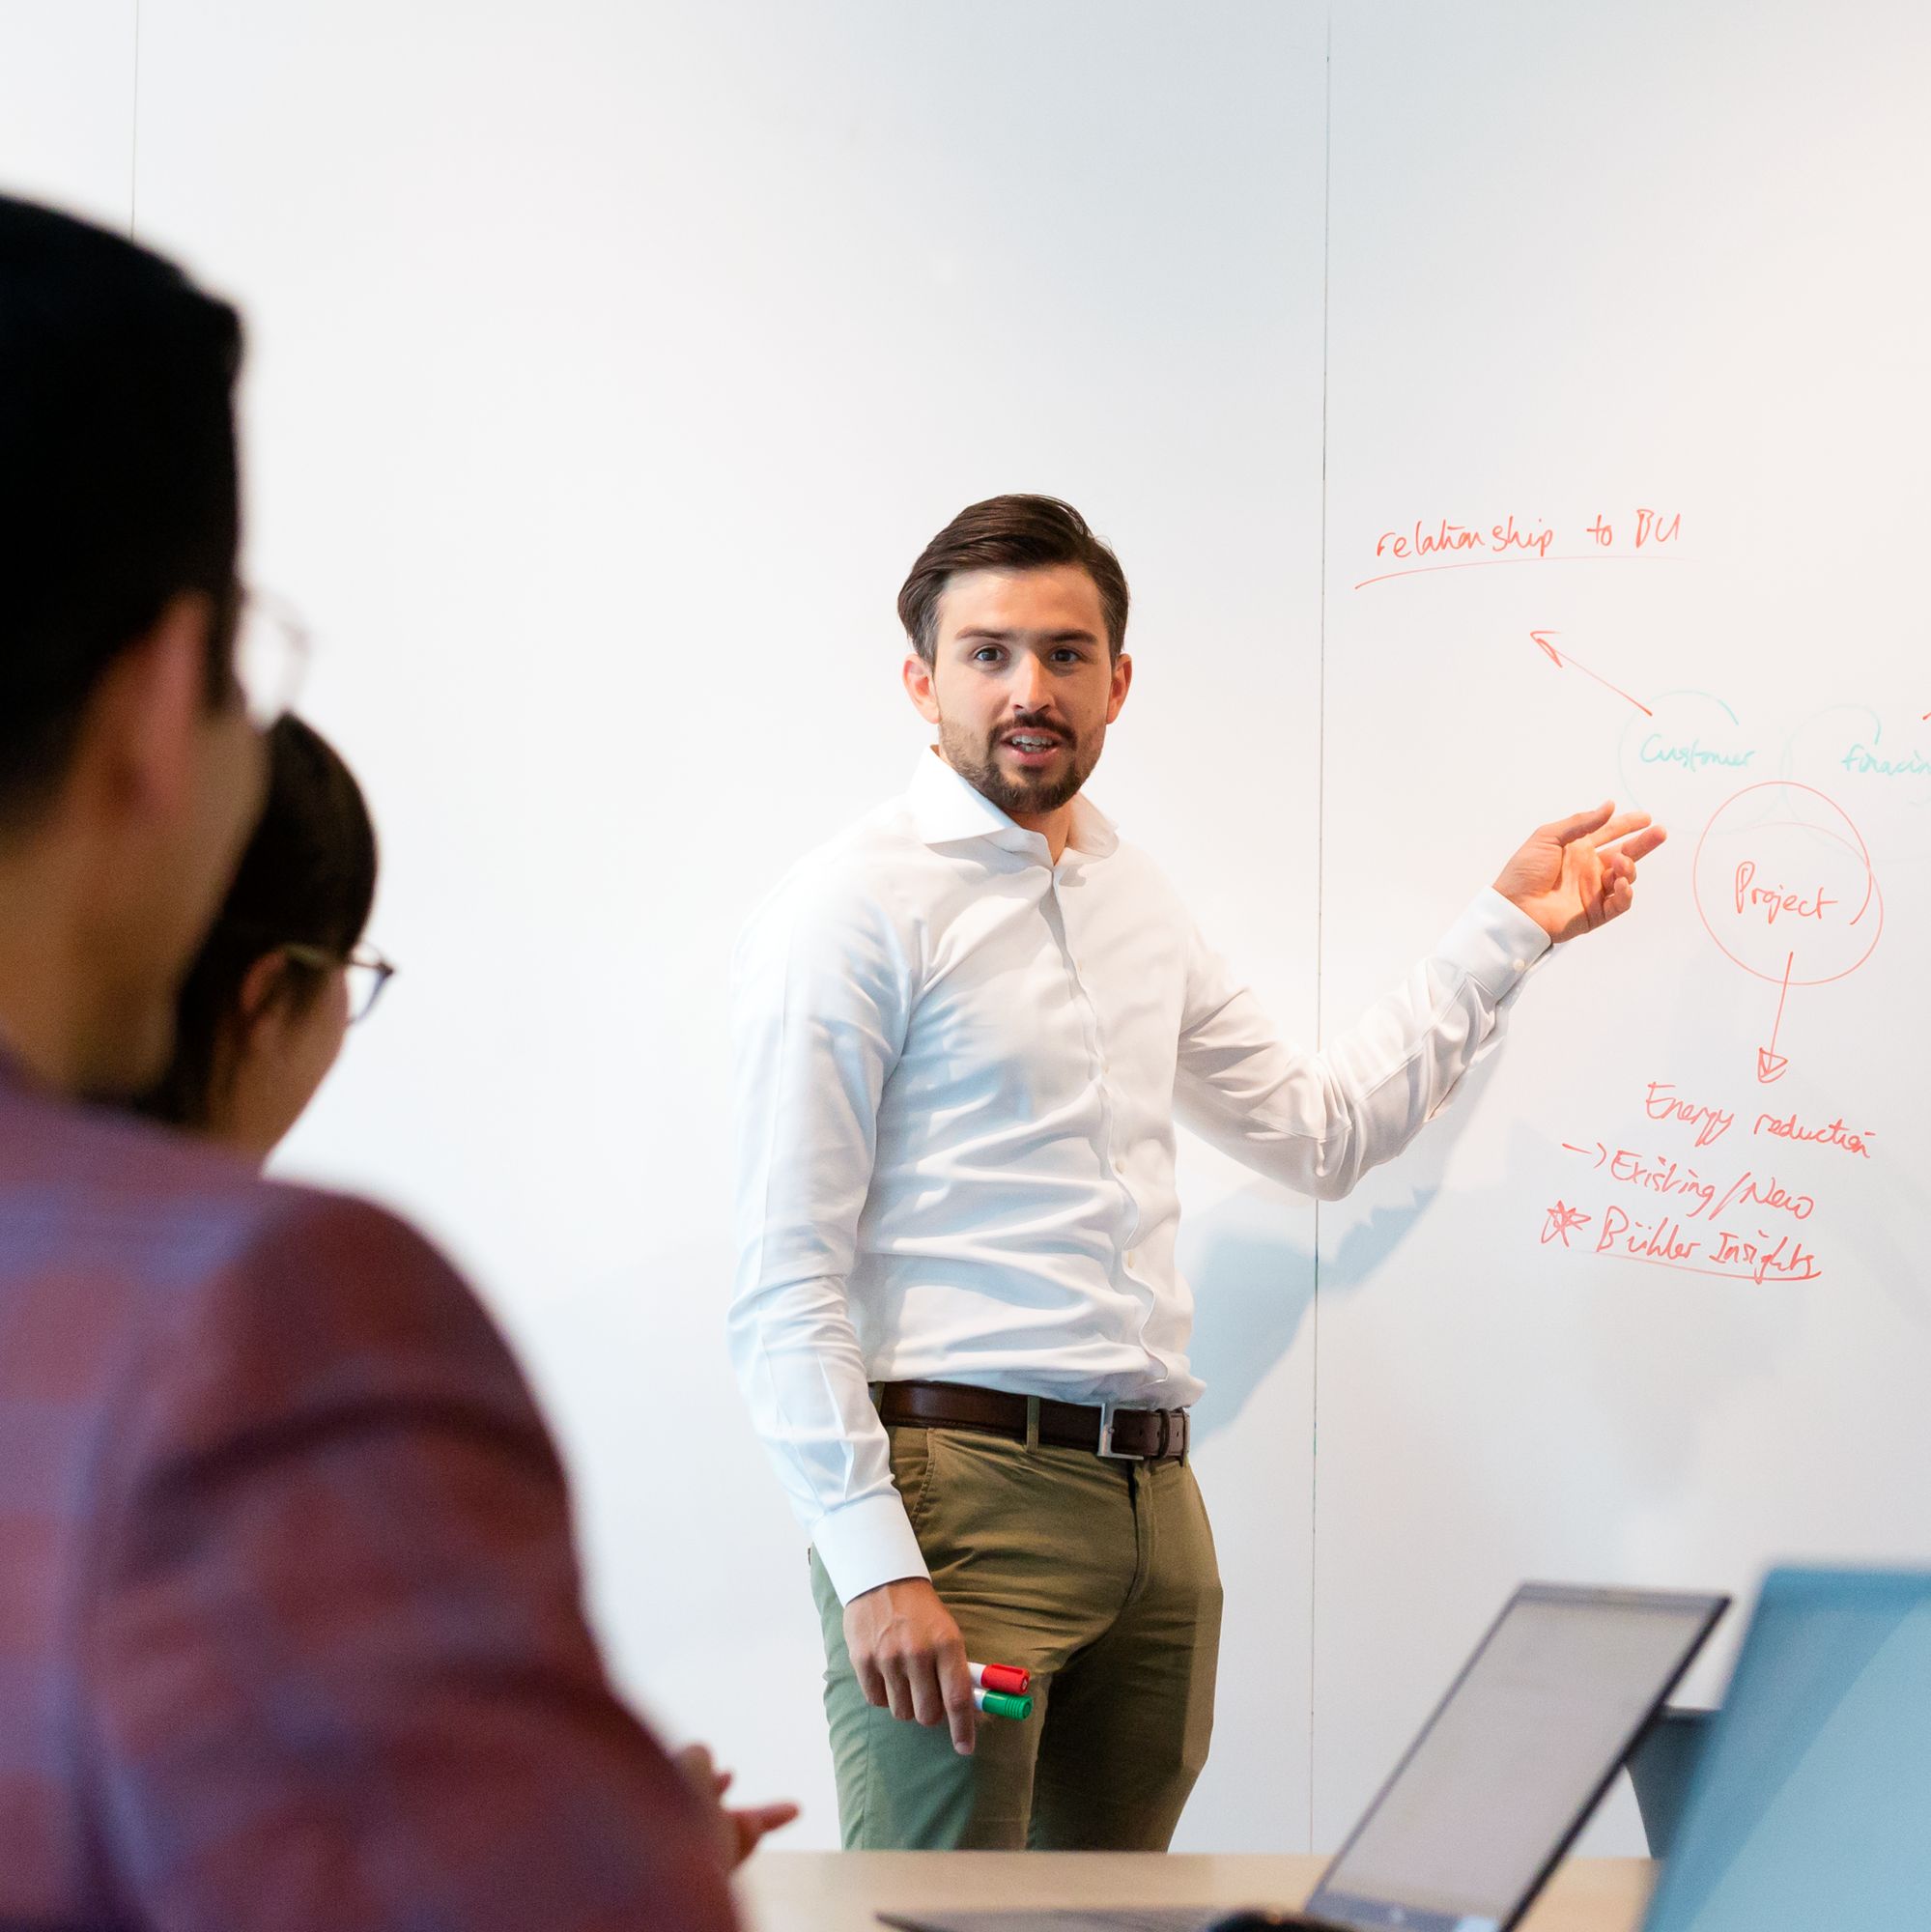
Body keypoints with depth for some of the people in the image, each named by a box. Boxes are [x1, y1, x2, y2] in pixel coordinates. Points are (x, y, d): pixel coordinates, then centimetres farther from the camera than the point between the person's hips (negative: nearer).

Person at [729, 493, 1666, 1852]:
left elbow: (1320, 1129, 30)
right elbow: (785, 1285, -11)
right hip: (959, 1480, -7)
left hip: (1153, 1492, 7)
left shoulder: (1135, 904, 18)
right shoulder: (857, 909, -6)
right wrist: (873, 1563, -19)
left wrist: (1509, 928, 29)